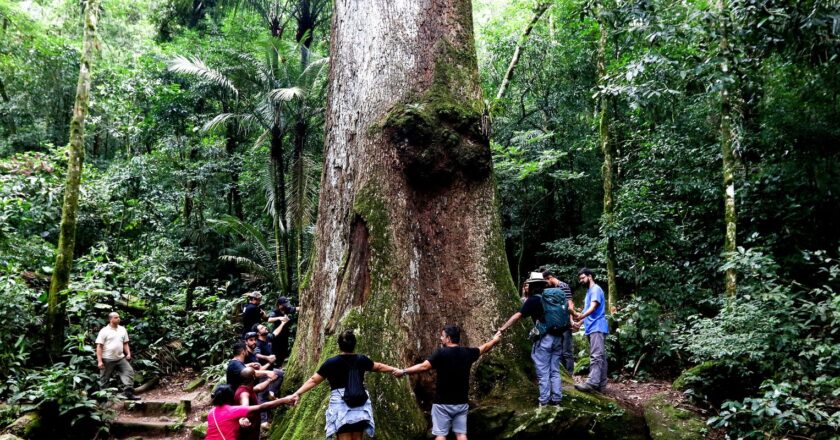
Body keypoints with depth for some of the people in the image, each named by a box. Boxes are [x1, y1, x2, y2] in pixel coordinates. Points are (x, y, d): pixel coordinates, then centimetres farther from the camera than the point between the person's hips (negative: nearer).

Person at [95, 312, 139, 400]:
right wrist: (99, 361, -13)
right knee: (104, 379, 6)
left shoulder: (122, 329, 9)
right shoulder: (104, 331, -6)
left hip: (120, 358, 4)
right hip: (108, 359, -4)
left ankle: (128, 393, -10)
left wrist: (128, 353, 2)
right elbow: (99, 346, -8)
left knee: (129, 372, -10)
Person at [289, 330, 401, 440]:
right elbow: (378, 367, 20)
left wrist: (297, 393, 0)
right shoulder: (361, 360, 4)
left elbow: (313, 380, -5)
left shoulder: (331, 363, -5)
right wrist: (395, 370, 35)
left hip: (341, 406, -3)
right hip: (360, 406, 3)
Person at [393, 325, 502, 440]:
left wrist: (403, 372, -15)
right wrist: (495, 340, 39)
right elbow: (484, 348, 20)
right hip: (462, 403, 5)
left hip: (443, 403, -5)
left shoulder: (441, 353, -15)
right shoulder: (467, 352, 2)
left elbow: (423, 366, -23)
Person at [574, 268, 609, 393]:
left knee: (596, 355, -18)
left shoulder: (596, 289, -7)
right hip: (592, 328, 10)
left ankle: (592, 383, -27)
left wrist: (581, 316, -37)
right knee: (600, 356, 9)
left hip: (597, 327, -10)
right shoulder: (589, 291, 23)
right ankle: (601, 384, 10)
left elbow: (593, 306, -22)